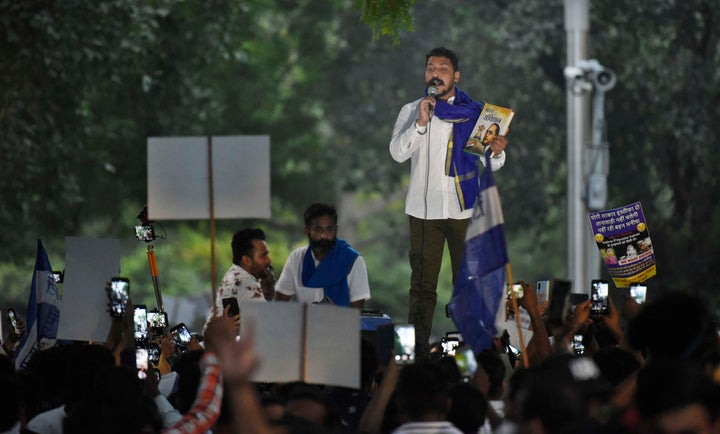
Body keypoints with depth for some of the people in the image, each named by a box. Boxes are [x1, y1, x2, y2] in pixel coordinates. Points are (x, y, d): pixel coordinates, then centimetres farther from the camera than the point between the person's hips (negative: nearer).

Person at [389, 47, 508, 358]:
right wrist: (421, 123, -17)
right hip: (424, 208, 0)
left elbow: (490, 165, 10)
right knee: (422, 282, -1)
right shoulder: (411, 111, 8)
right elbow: (398, 153, -5)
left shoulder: (474, 112, 8)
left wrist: (497, 152, -13)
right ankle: (418, 350, 0)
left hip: (464, 207, 0)